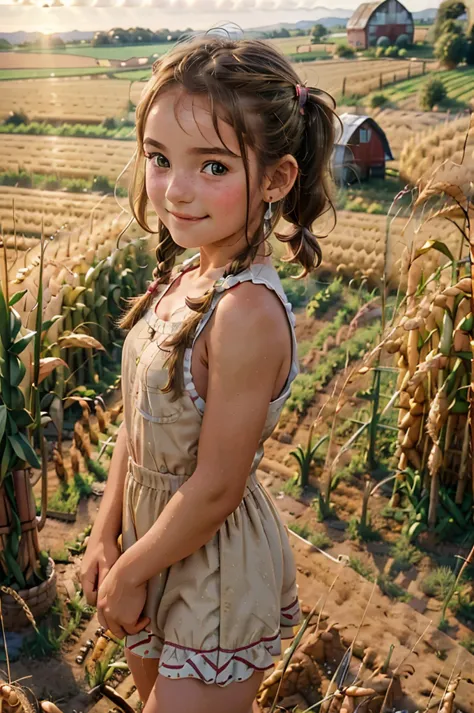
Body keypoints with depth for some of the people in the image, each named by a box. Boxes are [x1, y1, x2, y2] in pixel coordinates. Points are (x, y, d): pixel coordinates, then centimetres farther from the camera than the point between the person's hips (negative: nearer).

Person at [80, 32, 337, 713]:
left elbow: (215, 488, -25)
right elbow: (139, 420, 2)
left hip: (218, 562, -8)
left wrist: (128, 574, -11)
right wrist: (106, 538, 3)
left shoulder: (247, 312, -31)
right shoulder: (182, 278, -5)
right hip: (159, 543, 8)